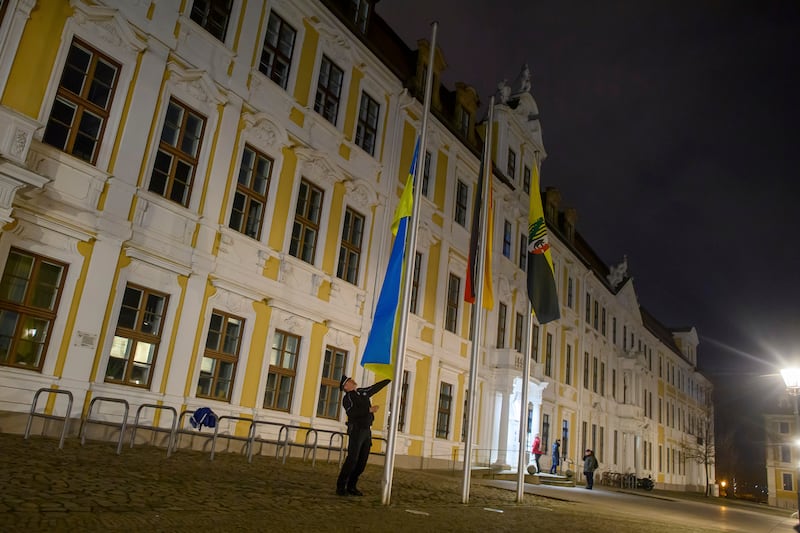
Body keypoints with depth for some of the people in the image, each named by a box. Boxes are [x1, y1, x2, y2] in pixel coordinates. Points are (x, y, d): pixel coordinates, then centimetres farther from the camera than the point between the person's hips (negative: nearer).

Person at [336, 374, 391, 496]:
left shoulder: (363, 392, 16)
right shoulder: (347, 398, -3)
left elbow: (377, 387, 24)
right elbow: (352, 412, -18)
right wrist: (369, 410, -21)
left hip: (367, 431, 7)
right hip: (356, 430, -6)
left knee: (362, 461, 5)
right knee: (352, 459, -11)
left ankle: (351, 486, 12)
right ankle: (340, 486, -3)